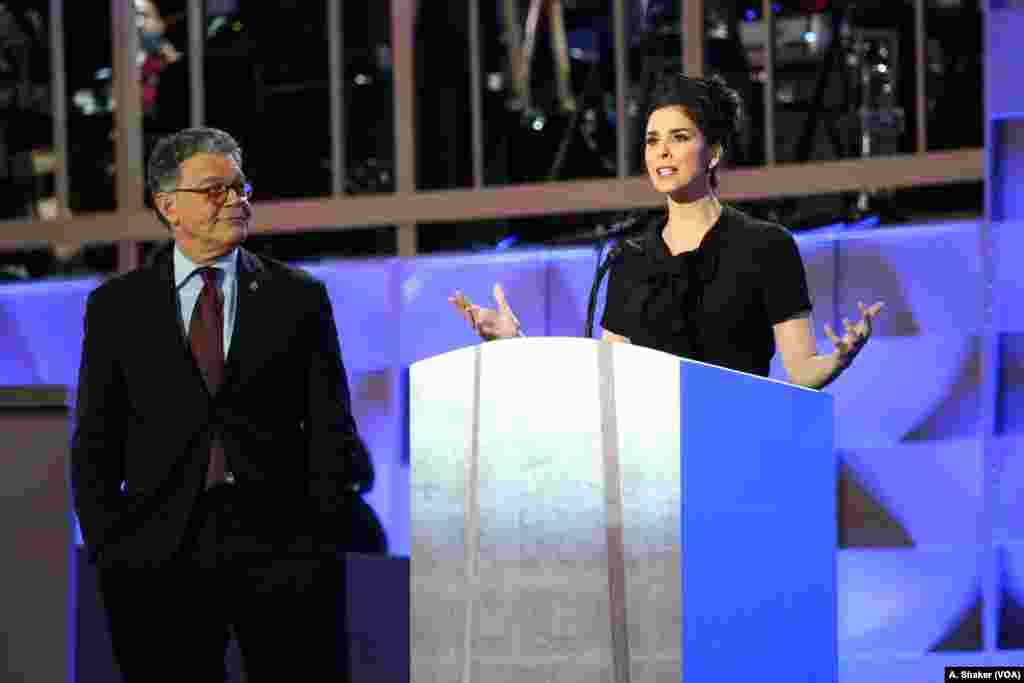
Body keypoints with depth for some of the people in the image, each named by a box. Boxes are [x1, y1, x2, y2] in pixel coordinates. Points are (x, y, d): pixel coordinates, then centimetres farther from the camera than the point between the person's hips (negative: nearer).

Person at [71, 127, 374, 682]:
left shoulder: (299, 297, 9)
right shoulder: (116, 305, 9)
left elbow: (330, 429, 6)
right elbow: (95, 441, 8)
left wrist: (322, 540, -3)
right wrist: (107, 547, -1)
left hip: (282, 551, 0)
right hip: (161, 550, 0)